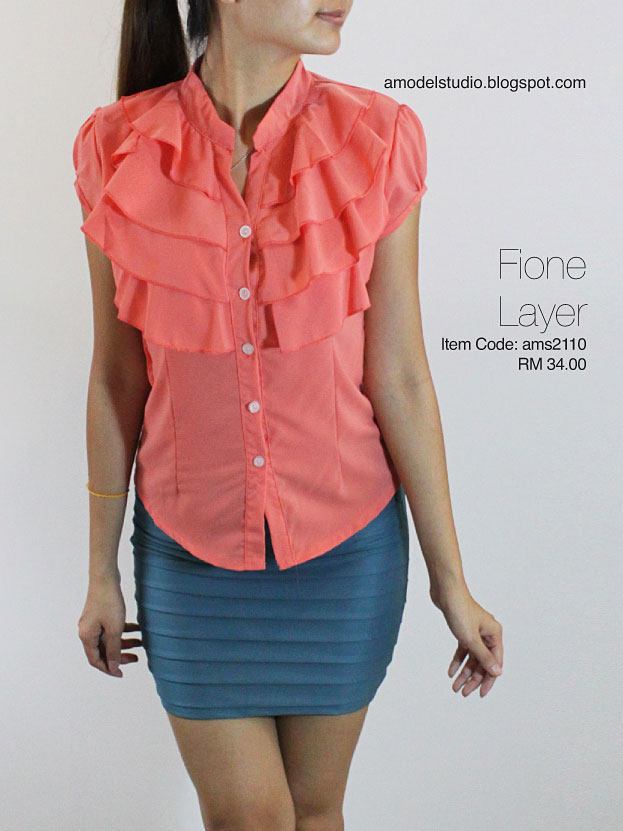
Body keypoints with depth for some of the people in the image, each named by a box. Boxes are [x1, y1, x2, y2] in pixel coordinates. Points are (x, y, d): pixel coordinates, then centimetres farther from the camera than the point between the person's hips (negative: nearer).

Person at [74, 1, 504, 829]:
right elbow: (117, 379, -1)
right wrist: (102, 572, 6)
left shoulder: (376, 140, -12)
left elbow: (400, 378, -7)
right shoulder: (118, 149, -10)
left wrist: (450, 579, -3)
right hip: (191, 545, 0)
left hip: (346, 541, 1)